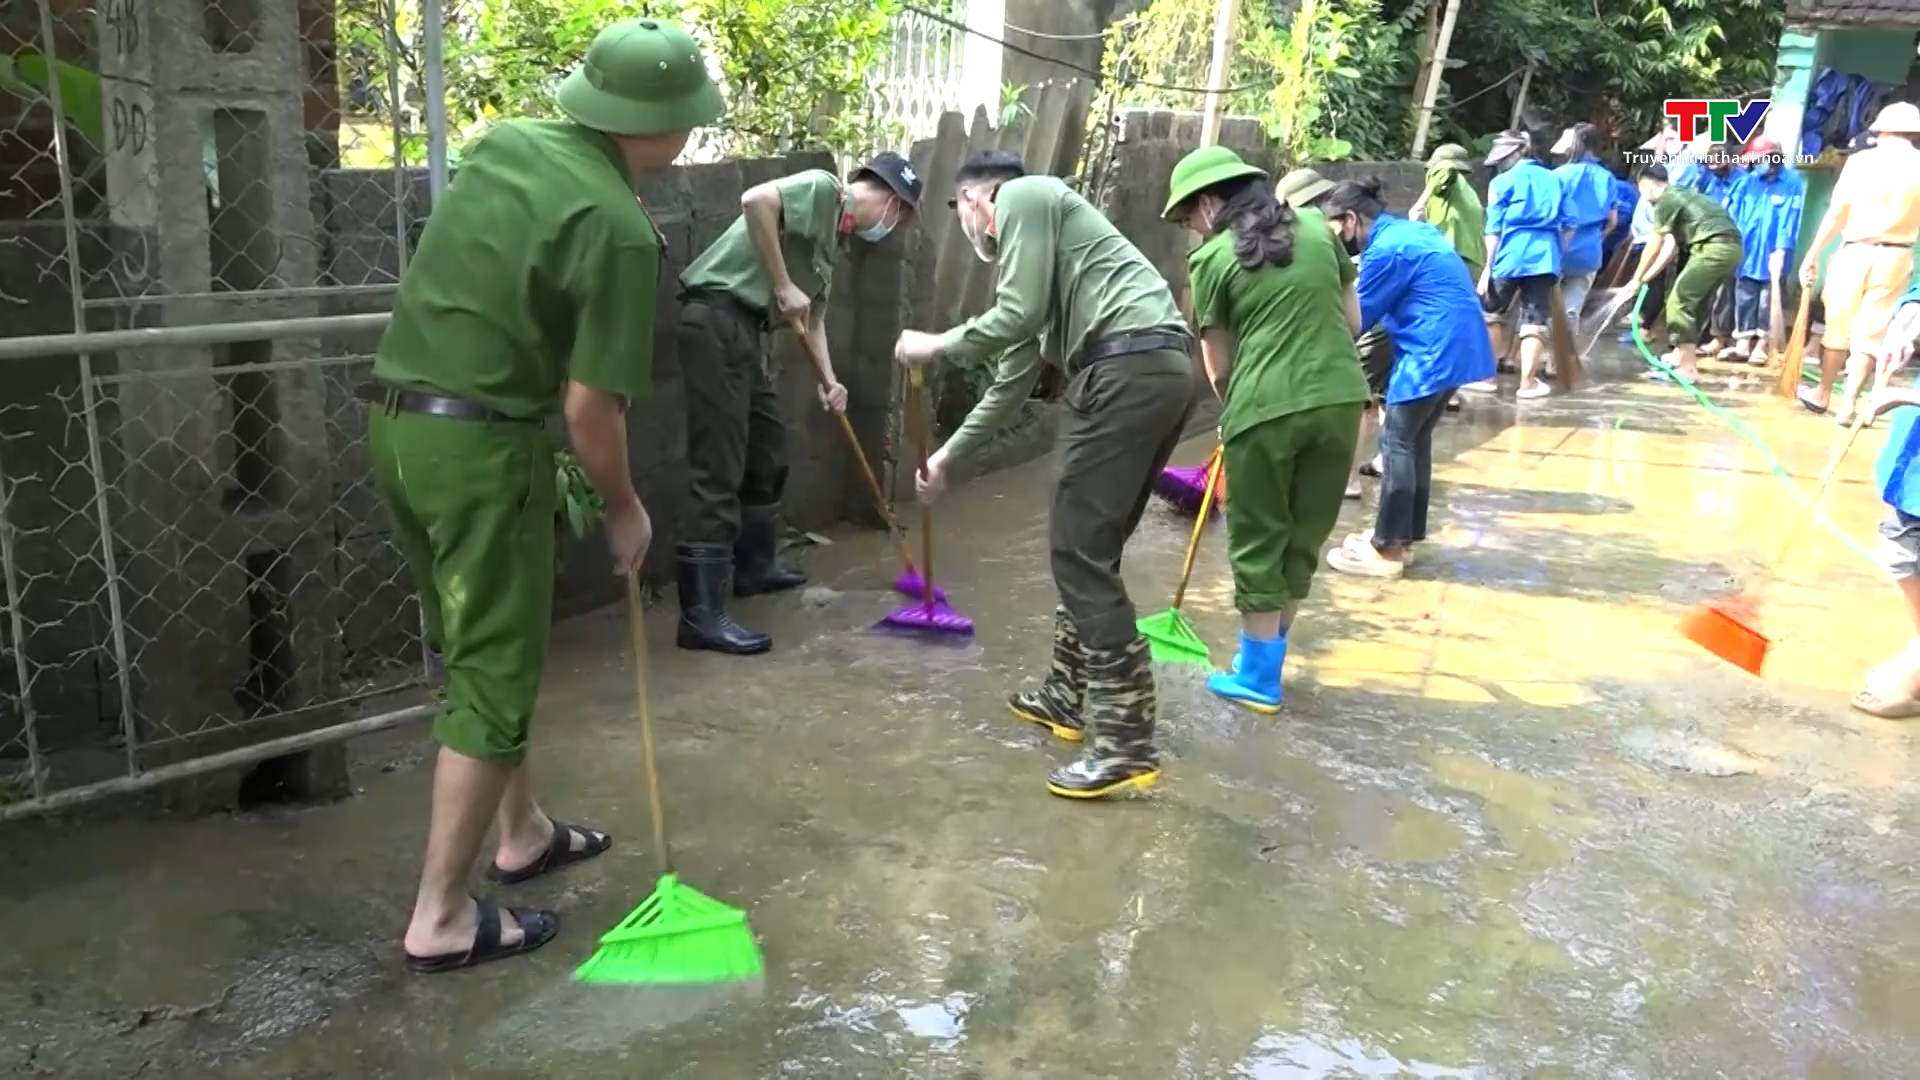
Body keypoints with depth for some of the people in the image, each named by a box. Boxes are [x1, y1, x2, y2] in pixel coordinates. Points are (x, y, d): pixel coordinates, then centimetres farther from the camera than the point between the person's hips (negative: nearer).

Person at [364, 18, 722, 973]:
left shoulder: (504, 144, 8)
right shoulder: (619, 230, -15)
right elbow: (589, 405, -14)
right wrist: (623, 507, 1)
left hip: (396, 418, 9)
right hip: (477, 444, -8)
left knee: (476, 648, 20)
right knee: (493, 677, 3)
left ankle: (522, 834, 37)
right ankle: (441, 918, 11)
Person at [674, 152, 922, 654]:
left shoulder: (838, 237, 21)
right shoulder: (821, 188, -6)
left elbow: (814, 314, 22)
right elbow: (755, 200, -23)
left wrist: (829, 381, 8)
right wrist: (784, 286, -18)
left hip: (745, 327, 10)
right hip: (717, 316, -10)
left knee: (769, 447, 21)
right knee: (720, 467, -12)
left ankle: (755, 565, 38)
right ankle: (702, 614, -11)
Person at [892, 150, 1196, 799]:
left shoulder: (1022, 196, 5)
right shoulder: (1026, 241, 32)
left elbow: (1019, 317, -8)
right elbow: (1013, 381, 34)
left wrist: (937, 347, 7)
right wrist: (947, 456, 41)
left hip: (1128, 369, -10)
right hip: (1162, 369, 10)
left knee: (1081, 554, -8)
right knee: (1090, 547, 18)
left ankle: (1127, 745, -8)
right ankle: (1069, 696, 30)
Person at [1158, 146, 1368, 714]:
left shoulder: (1213, 258, 0)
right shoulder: (1317, 227, 12)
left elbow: (1219, 366, 5)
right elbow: (1353, 321, 16)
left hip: (1266, 408, -5)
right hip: (1340, 398, 5)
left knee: (1258, 542, 11)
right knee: (1305, 535, 16)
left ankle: (1258, 678, 20)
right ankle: (1266, 660, 31)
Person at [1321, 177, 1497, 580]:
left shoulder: (1385, 250, -14)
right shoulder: (1410, 230, 17)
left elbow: (1356, 318, -7)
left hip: (1434, 351, -10)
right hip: (1455, 345, 10)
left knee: (1397, 443, -5)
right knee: (1416, 440, 15)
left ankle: (1387, 549, -2)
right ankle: (1404, 536, 21)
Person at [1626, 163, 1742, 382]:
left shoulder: (1665, 200, -2)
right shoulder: (1678, 195, 27)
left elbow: (1654, 247, 3)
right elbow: (1671, 247, 26)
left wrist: (1636, 279, 13)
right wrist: (1647, 277, 26)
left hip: (1715, 248, -9)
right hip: (1731, 247, 9)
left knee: (1679, 303, -7)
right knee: (1695, 303, 20)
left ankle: (1687, 368, -9)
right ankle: (1683, 354, 30)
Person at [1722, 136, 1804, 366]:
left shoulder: (1792, 183, -7)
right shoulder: (1748, 181, 5)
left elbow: (1789, 221, -10)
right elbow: (1731, 213, 6)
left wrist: (1780, 250, -16)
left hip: (1771, 255, -4)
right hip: (1746, 251, 4)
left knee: (1767, 301, 5)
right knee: (1744, 299, 8)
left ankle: (1761, 345, 13)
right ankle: (1743, 344, 15)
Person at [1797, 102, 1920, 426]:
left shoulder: (1861, 160, -4)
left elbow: (1836, 213, -5)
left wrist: (1813, 254, -1)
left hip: (1855, 251, -1)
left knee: (1838, 324, 12)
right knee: (1870, 331, 6)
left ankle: (1824, 394, 24)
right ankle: (1848, 403, 3)